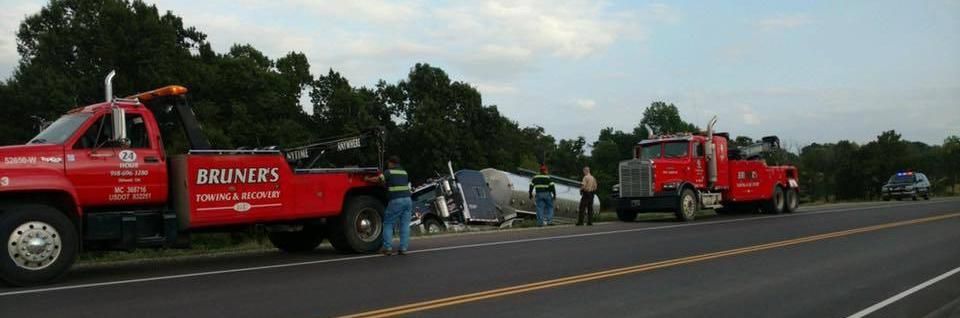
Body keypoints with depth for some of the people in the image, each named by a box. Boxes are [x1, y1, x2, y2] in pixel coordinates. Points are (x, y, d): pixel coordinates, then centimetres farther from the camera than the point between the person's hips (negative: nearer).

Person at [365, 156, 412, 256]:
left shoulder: (389, 172, 1)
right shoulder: (404, 172, 20)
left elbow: (378, 179, -10)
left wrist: (368, 179, 6)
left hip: (396, 201, -5)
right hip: (407, 199, 5)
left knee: (388, 224, 5)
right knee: (405, 225, 6)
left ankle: (388, 248, -2)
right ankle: (403, 248, 2)